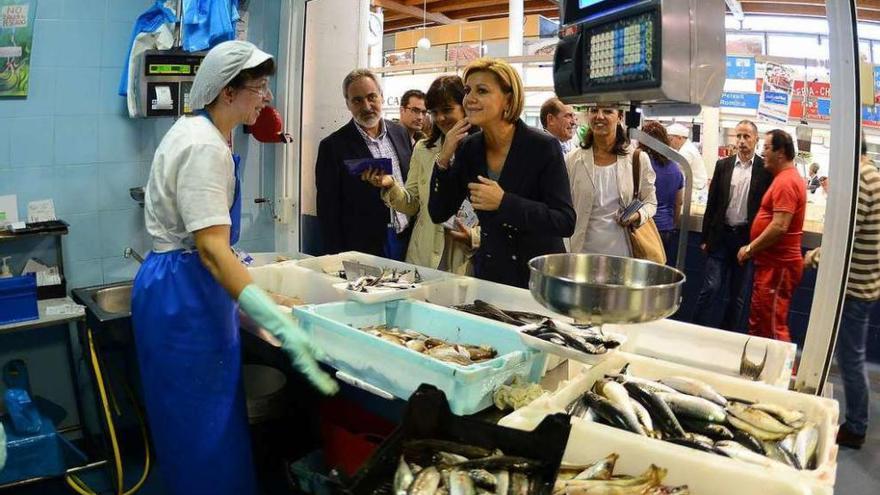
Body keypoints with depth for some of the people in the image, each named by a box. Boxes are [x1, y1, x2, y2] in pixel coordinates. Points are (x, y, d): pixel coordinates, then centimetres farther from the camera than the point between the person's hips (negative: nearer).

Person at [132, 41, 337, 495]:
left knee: (196, 424, 21)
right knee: (208, 430, 0)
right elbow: (211, 248, -30)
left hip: (179, 286, 10)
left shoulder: (195, 131, 11)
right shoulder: (205, 146, -21)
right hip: (184, 293, -10)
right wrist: (282, 326, -37)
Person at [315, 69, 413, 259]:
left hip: (408, 241, 5)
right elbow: (328, 212, -7)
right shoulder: (333, 146, -8)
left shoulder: (400, 133, 7)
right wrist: (338, 260, -10)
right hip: (364, 249, -4)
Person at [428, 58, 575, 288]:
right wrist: (444, 159, -13)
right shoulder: (469, 148, -1)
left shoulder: (544, 147, -14)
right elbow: (438, 213, 0)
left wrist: (503, 202, -28)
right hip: (489, 274, 4)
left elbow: (566, 222, -19)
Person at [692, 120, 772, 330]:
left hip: (748, 238, -1)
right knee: (710, 288, -3)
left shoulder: (765, 169, -1)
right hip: (721, 235, 1)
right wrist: (706, 238, 4)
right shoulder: (723, 165, 6)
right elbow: (711, 203, 7)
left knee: (738, 295, 8)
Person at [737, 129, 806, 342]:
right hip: (771, 263, 10)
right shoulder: (786, 177, 15)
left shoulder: (786, 181, -17)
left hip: (778, 265, -10)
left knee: (773, 327, -5)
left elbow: (779, 227, -24)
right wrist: (753, 249, 17)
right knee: (758, 322, 16)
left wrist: (750, 249, -15)